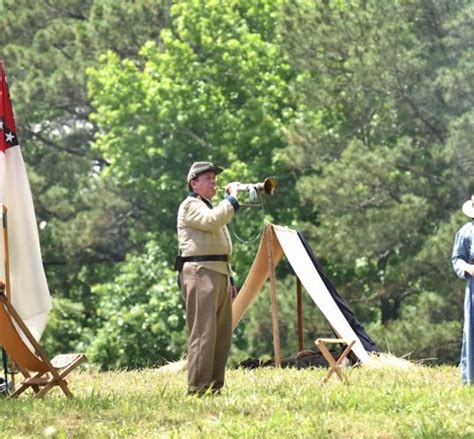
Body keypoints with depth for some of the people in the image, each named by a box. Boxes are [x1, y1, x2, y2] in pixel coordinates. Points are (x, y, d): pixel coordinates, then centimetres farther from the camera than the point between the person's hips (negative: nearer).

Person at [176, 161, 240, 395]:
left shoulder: (212, 207, 28)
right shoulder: (190, 206, -2)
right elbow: (212, 221, -24)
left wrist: (229, 279, 23)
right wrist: (233, 198, -16)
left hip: (219, 273, 10)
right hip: (200, 273, -10)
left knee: (222, 335, 8)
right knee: (203, 333, -13)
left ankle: (214, 386, 11)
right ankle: (198, 389, -15)